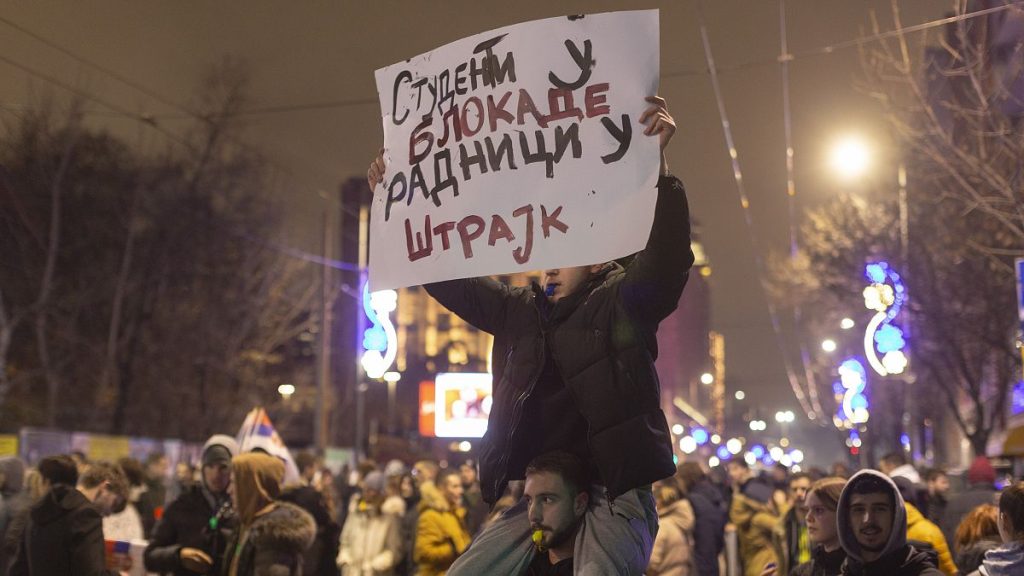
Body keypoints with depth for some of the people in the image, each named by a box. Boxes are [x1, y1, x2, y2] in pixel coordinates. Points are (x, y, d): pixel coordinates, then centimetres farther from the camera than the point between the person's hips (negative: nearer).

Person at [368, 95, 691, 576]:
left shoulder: (624, 303, -1)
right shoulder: (520, 311, 13)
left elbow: (669, 256, -19)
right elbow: (448, 279, 18)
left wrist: (656, 164, -32)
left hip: (613, 495, -5)